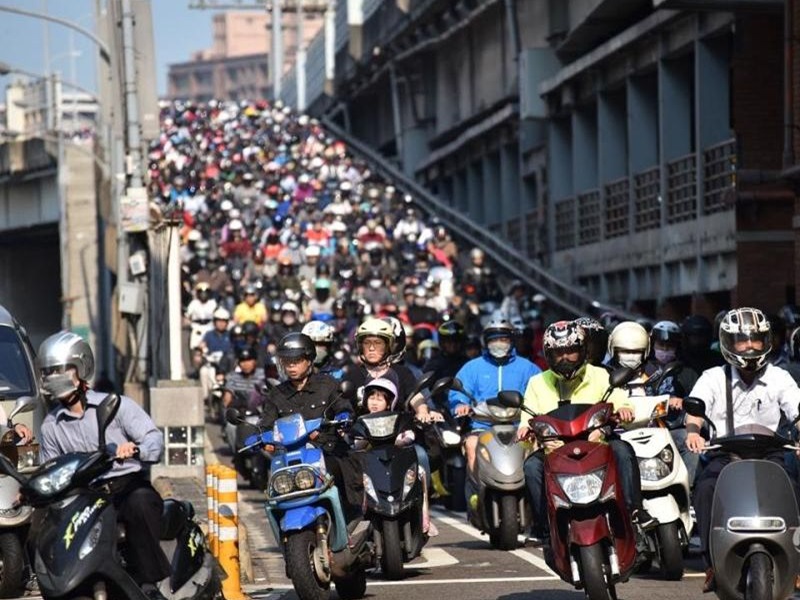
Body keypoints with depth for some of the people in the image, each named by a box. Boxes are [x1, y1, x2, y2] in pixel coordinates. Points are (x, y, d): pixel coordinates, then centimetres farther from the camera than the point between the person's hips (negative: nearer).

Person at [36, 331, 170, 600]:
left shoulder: (117, 405, 3)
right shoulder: (50, 426, 16)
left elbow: (155, 439, -8)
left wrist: (134, 449, -31)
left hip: (130, 487, -3)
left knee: (140, 503, -39)